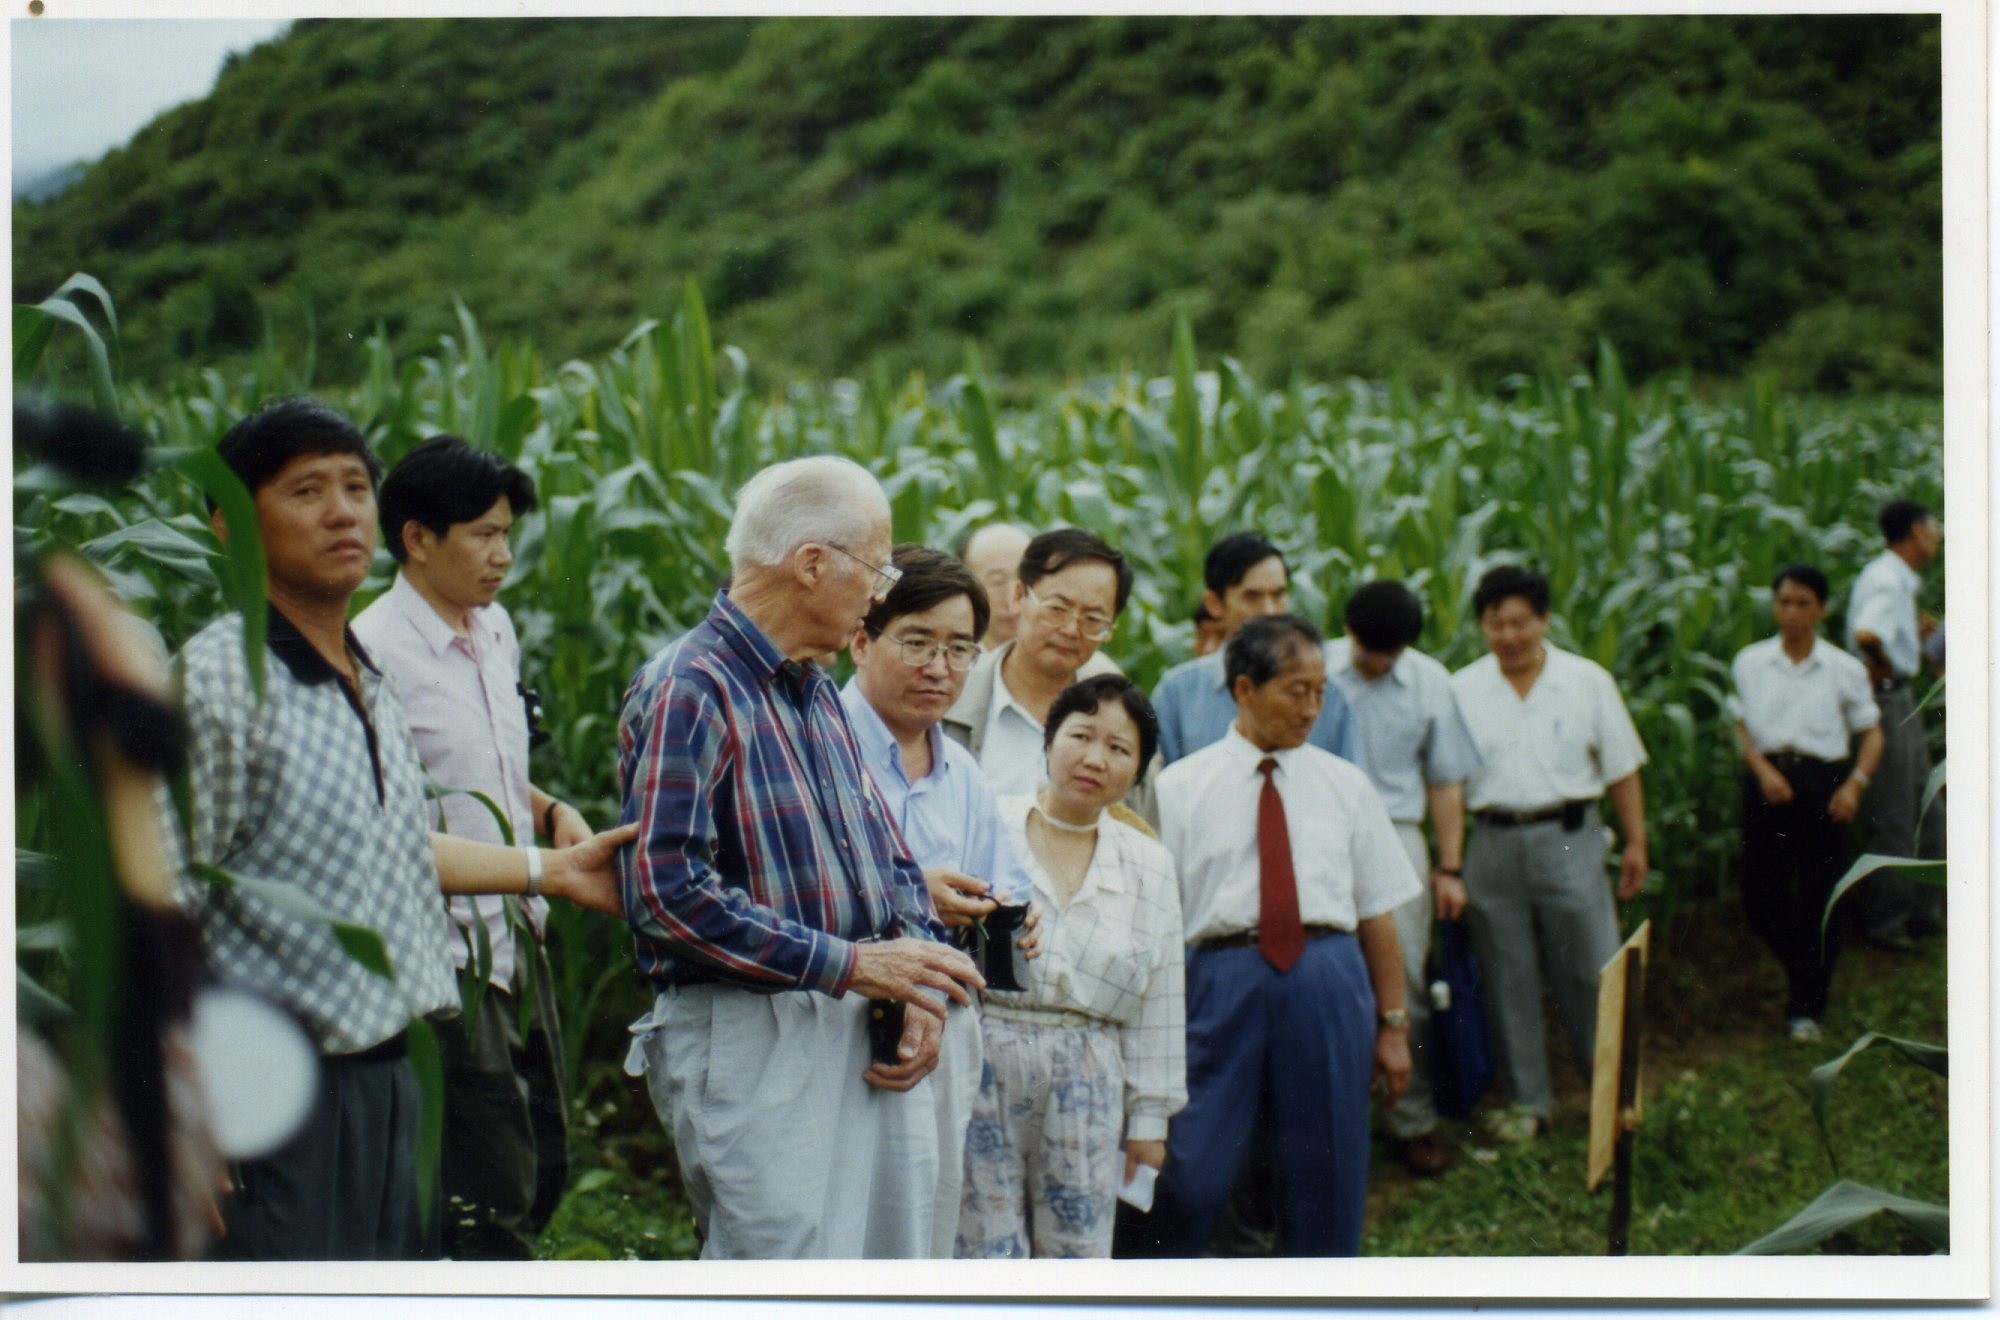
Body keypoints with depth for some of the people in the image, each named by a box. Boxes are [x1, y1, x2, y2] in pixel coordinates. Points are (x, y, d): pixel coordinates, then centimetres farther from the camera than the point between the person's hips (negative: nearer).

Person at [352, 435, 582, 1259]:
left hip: (517, 942, 9)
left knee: (543, 1165, 15)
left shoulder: (496, 630, 11)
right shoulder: (374, 650, -15)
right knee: (489, 1195, -6)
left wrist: (554, 813, 4)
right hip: (446, 955, -9)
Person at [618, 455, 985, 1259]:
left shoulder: (819, 694, 18)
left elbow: (891, 860, 22)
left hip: (868, 1037, 9)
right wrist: (846, 963, -18)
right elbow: (668, 891, -20)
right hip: (752, 1037, -8)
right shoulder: (690, 690, -11)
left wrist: (920, 992, 4)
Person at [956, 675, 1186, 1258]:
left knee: (1079, 1257, 6)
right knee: (987, 1255, -1)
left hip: (1088, 1081, 3)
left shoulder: (1148, 865, 10)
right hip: (983, 1062, -2)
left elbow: (1158, 1003, 11)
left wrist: (1149, 1116, 10)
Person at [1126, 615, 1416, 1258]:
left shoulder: (1345, 785, 11)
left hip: (1330, 981, 3)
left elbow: (1377, 913, 11)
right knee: (1190, 1174, -4)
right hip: (1225, 980, -3)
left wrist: (1393, 1025, 9)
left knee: (1328, 1174, 10)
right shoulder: (1180, 788, 3)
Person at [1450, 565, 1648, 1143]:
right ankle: (1527, 1100, 19)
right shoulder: (1461, 690, 4)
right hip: (1493, 844, 1)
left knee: (1590, 972, -1)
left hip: (1567, 839, -1)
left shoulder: (1587, 681, 3)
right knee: (1508, 980, 8)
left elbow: (1621, 769, 8)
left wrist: (1635, 841, 5)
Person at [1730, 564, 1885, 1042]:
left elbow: (1871, 734, 5)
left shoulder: (1844, 669, 1)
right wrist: (1764, 770, -10)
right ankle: (1802, 969, 33)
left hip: (1822, 782, -2)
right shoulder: (1750, 663, 4)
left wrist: (1855, 783, -11)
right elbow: (1741, 726, 7)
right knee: (1761, 899, 4)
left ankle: (1806, 1006, 11)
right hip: (1768, 782, 2)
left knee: (1819, 899, -2)